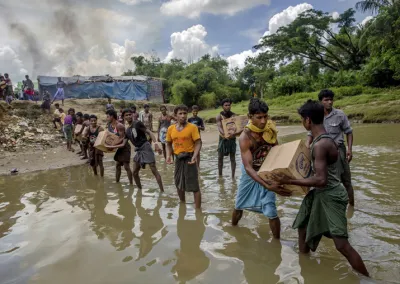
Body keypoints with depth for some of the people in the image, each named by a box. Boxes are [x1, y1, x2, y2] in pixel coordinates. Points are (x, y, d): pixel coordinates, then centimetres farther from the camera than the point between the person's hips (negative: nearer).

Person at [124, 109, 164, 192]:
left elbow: (149, 132, -13)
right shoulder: (127, 131, 13)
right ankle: (140, 189, 24)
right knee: (134, 172, 8)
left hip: (146, 147, -7)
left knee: (154, 170, -9)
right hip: (138, 150, 8)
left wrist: (156, 144, -24)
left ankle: (162, 191, -7)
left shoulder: (137, 123, -6)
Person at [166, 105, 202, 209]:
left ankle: (198, 209, 10)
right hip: (178, 159, 5)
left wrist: (194, 156, -25)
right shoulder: (171, 128, 4)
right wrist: (168, 155, -5)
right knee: (179, 184, 20)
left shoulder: (192, 127, -9)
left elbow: (198, 143, -11)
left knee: (194, 186, -2)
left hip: (189, 158, -5)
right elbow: (169, 144, 12)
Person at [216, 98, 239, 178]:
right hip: (223, 139, 0)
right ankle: (220, 175, 21)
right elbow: (219, 127, -19)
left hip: (232, 139, 0)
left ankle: (233, 176, 9)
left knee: (232, 158, 3)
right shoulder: (219, 116, -4)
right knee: (220, 157, 7)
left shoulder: (234, 115, 0)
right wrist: (224, 134, -40)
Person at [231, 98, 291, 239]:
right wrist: (268, 186, -49)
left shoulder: (270, 127, -17)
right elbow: (248, 167, -37)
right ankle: (233, 228, 49)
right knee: (239, 205, 19)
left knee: (271, 213, -6)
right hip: (250, 174, -1)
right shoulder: (245, 137, -31)